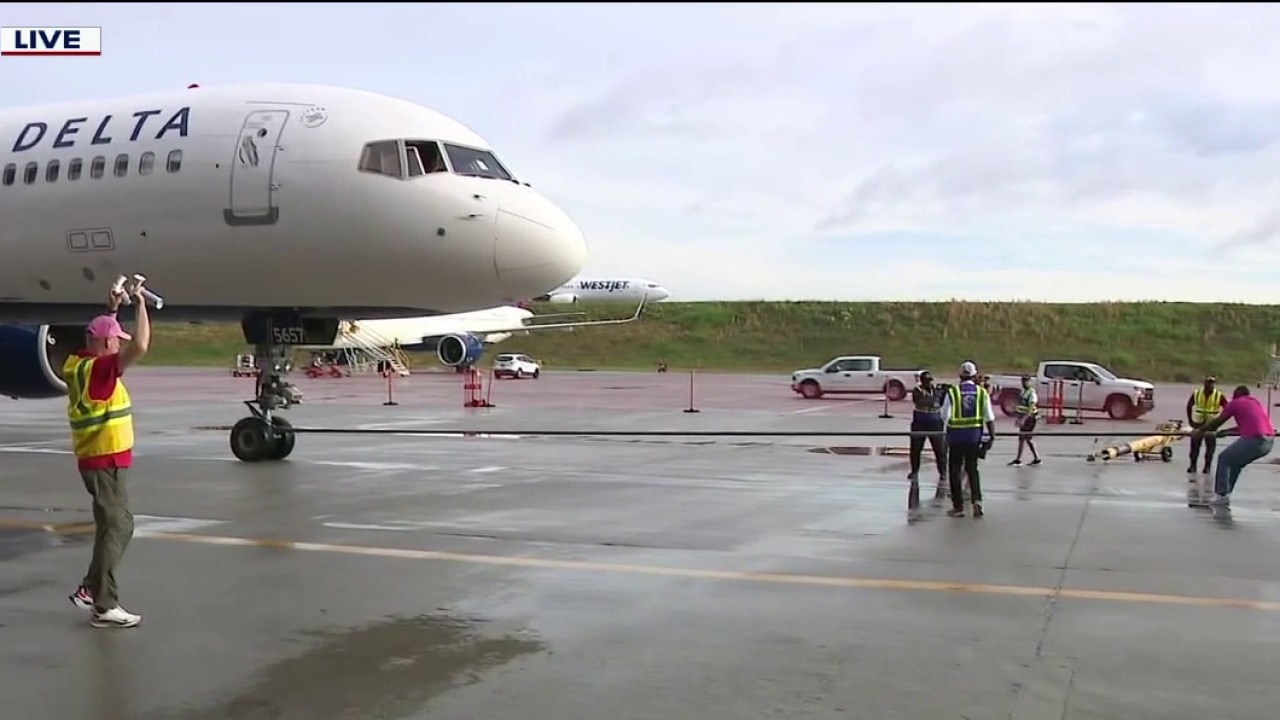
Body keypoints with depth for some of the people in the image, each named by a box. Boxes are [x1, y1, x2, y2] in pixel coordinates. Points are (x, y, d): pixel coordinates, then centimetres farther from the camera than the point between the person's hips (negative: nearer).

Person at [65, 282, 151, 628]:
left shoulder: (79, 364, 8)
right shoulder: (97, 368, -18)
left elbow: (100, 336, 30)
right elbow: (140, 347, -31)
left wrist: (112, 309, 22)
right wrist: (139, 303, -20)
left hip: (100, 458, 10)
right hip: (106, 460, -10)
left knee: (117, 524, 19)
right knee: (115, 528, -6)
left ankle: (90, 588, 23)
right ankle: (105, 606, -4)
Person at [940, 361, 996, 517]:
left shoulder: (952, 392, -8)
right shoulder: (982, 392, -1)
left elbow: (944, 416, -5)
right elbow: (989, 418, -1)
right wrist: (992, 436, 7)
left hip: (956, 435, -2)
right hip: (974, 435, 3)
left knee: (955, 470, 9)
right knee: (972, 469, 17)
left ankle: (958, 507, 11)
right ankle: (977, 500, -2)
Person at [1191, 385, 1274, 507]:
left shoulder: (1235, 403, 6)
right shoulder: (1257, 403, 29)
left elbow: (1217, 422, 12)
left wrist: (1200, 431, 25)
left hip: (1254, 440, -7)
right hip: (1269, 442, 8)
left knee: (1224, 459, 9)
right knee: (1235, 462, 24)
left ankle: (1221, 496, 4)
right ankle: (1225, 493, 24)